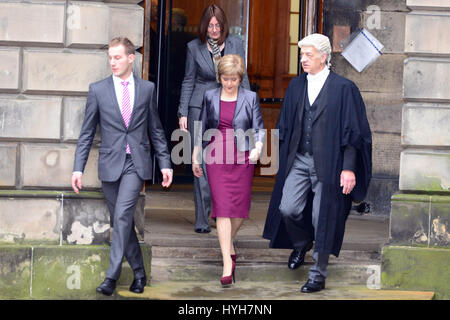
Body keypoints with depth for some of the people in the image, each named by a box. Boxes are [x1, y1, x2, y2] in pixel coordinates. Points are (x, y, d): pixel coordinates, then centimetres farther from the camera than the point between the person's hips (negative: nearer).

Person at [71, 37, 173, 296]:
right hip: (111, 164, 2)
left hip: (137, 163, -2)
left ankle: (112, 276, -15)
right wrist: (78, 168, 0)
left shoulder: (147, 88, 6)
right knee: (121, 220, 7)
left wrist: (165, 163, 8)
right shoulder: (98, 90, 5)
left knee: (122, 215, -16)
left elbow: (156, 130, 12)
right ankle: (139, 272, 21)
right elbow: (87, 133, 6)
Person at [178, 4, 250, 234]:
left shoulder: (236, 44, 5)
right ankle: (202, 219, 0)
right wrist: (183, 112, 1)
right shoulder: (194, 47, 3)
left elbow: (242, 78, 9)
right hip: (200, 108, -1)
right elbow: (188, 81, 7)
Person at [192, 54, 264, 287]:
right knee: (222, 208, -8)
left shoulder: (250, 98, 2)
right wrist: (195, 157, 12)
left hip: (243, 159, 0)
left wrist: (257, 148, -16)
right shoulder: (210, 97, 5)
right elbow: (202, 128, 13)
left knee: (241, 208, 5)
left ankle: (228, 243, 37)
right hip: (216, 158, 0)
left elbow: (259, 128, 3)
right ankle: (228, 263, -8)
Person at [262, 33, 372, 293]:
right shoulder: (296, 86, 8)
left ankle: (318, 275, 13)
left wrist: (349, 168, -12)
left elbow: (353, 132, -7)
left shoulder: (344, 89, -6)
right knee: (288, 209, -7)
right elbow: (285, 126, 16)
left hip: (328, 163, -4)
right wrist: (284, 159, 12)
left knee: (323, 219, 0)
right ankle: (301, 244, 26)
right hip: (299, 160, 4)